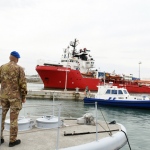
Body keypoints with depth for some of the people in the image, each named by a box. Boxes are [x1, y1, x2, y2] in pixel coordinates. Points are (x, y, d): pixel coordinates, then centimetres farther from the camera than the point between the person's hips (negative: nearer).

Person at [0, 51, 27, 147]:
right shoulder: (19, 68, -7)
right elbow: (23, 84, -9)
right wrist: (24, 97, -1)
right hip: (15, 97, -3)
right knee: (13, 119, 4)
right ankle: (12, 140, 12)